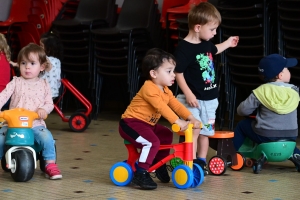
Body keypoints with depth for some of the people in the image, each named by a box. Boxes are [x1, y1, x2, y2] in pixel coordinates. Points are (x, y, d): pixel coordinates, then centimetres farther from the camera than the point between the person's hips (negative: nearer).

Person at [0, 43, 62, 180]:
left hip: (36, 124, -1)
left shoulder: (43, 85, 8)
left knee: (47, 137, -28)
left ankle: (50, 164, -13)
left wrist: (44, 109, -16)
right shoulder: (15, 83, 6)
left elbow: (49, 103, 7)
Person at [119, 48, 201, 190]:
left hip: (147, 124, 10)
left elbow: (176, 105, 4)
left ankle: (159, 165, 31)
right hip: (131, 123, -10)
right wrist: (178, 122, -37)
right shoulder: (149, 88, -23)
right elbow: (161, 107, -32)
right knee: (152, 141, -28)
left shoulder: (166, 91, 9)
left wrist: (191, 118, -10)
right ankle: (140, 173, -21)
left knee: (166, 135, 17)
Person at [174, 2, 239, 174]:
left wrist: (228, 43, 36)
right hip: (192, 99, -8)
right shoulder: (184, 48, -19)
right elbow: (178, 73, -19)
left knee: (205, 132, 13)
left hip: (209, 99, 8)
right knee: (194, 131, -15)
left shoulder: (206, 43, 6)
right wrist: (188, 94, -24)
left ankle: (201, 163, 23)